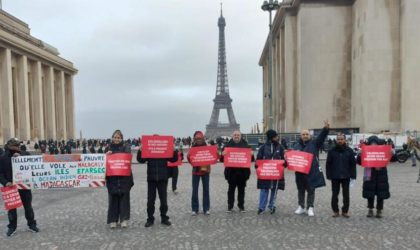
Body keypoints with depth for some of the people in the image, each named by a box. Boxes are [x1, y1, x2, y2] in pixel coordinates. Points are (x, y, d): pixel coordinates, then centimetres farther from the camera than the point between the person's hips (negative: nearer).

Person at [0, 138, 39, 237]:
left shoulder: (25, 154, -1)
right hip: (11, 187, 0)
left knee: (28, 206, 11)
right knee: (11, 207, 10)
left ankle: (32, 224, 24)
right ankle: (12, 227, 26)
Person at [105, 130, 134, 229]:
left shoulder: (126, 148, 4)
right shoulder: (108, 148, 9)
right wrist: (106, 155, -10)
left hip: (124, 177, -1)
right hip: (112, 177, 1)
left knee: (124, 197, 0)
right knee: (113, 198, 4)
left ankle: (124, 219, 5)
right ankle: (113, 220, 13)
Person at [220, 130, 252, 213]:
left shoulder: (245, 145, 7)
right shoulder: (228, 145, 4)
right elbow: (222, 159, 3)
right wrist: (223, 155, -19)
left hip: (243, 171, 1)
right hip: (231, 171, -1)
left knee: (241, 189, 9)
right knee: (231, 189, 5)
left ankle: (241, 206, 18)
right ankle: (230, 206, 14)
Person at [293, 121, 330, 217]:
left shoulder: (314, 143, 2)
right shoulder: (297, 146, 12)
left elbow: (322, 137, -12)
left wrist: (326, 129, -28)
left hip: (311, 171, -3)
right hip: (299, 171, 4)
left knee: (311, 190, 1)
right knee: (300, 189, 11)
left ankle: (310, 207, 9)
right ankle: (301, 207, 22)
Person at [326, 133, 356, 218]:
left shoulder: (349, 151, 0)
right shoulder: (332, 151, -1)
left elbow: (353, 164, 1)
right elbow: (328, 164, -1)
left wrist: (353, 176, -5)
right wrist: (329, 176, -7)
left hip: (346, 176, 0)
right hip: (335, 177, 0)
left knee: (346, 195, 7)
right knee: (335, 194, 6)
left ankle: (345, 211, 19)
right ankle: (335, 211, 17)